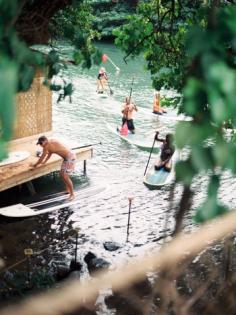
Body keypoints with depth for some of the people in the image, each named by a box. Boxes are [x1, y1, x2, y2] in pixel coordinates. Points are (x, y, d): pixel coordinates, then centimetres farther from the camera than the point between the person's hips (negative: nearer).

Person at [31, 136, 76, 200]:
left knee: (65, 177, -9)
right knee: (62, 174, 19)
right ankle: (68, 190, 33)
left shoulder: (47, 146, -13)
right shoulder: (51, 141, 13)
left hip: (70, 158, -10)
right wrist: (44, 161, 39)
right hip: (67, 158, 10)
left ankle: (72, 194, 2)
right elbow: (50, 153, 30)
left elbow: (42, 158, -3)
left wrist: (35, 165, 12)